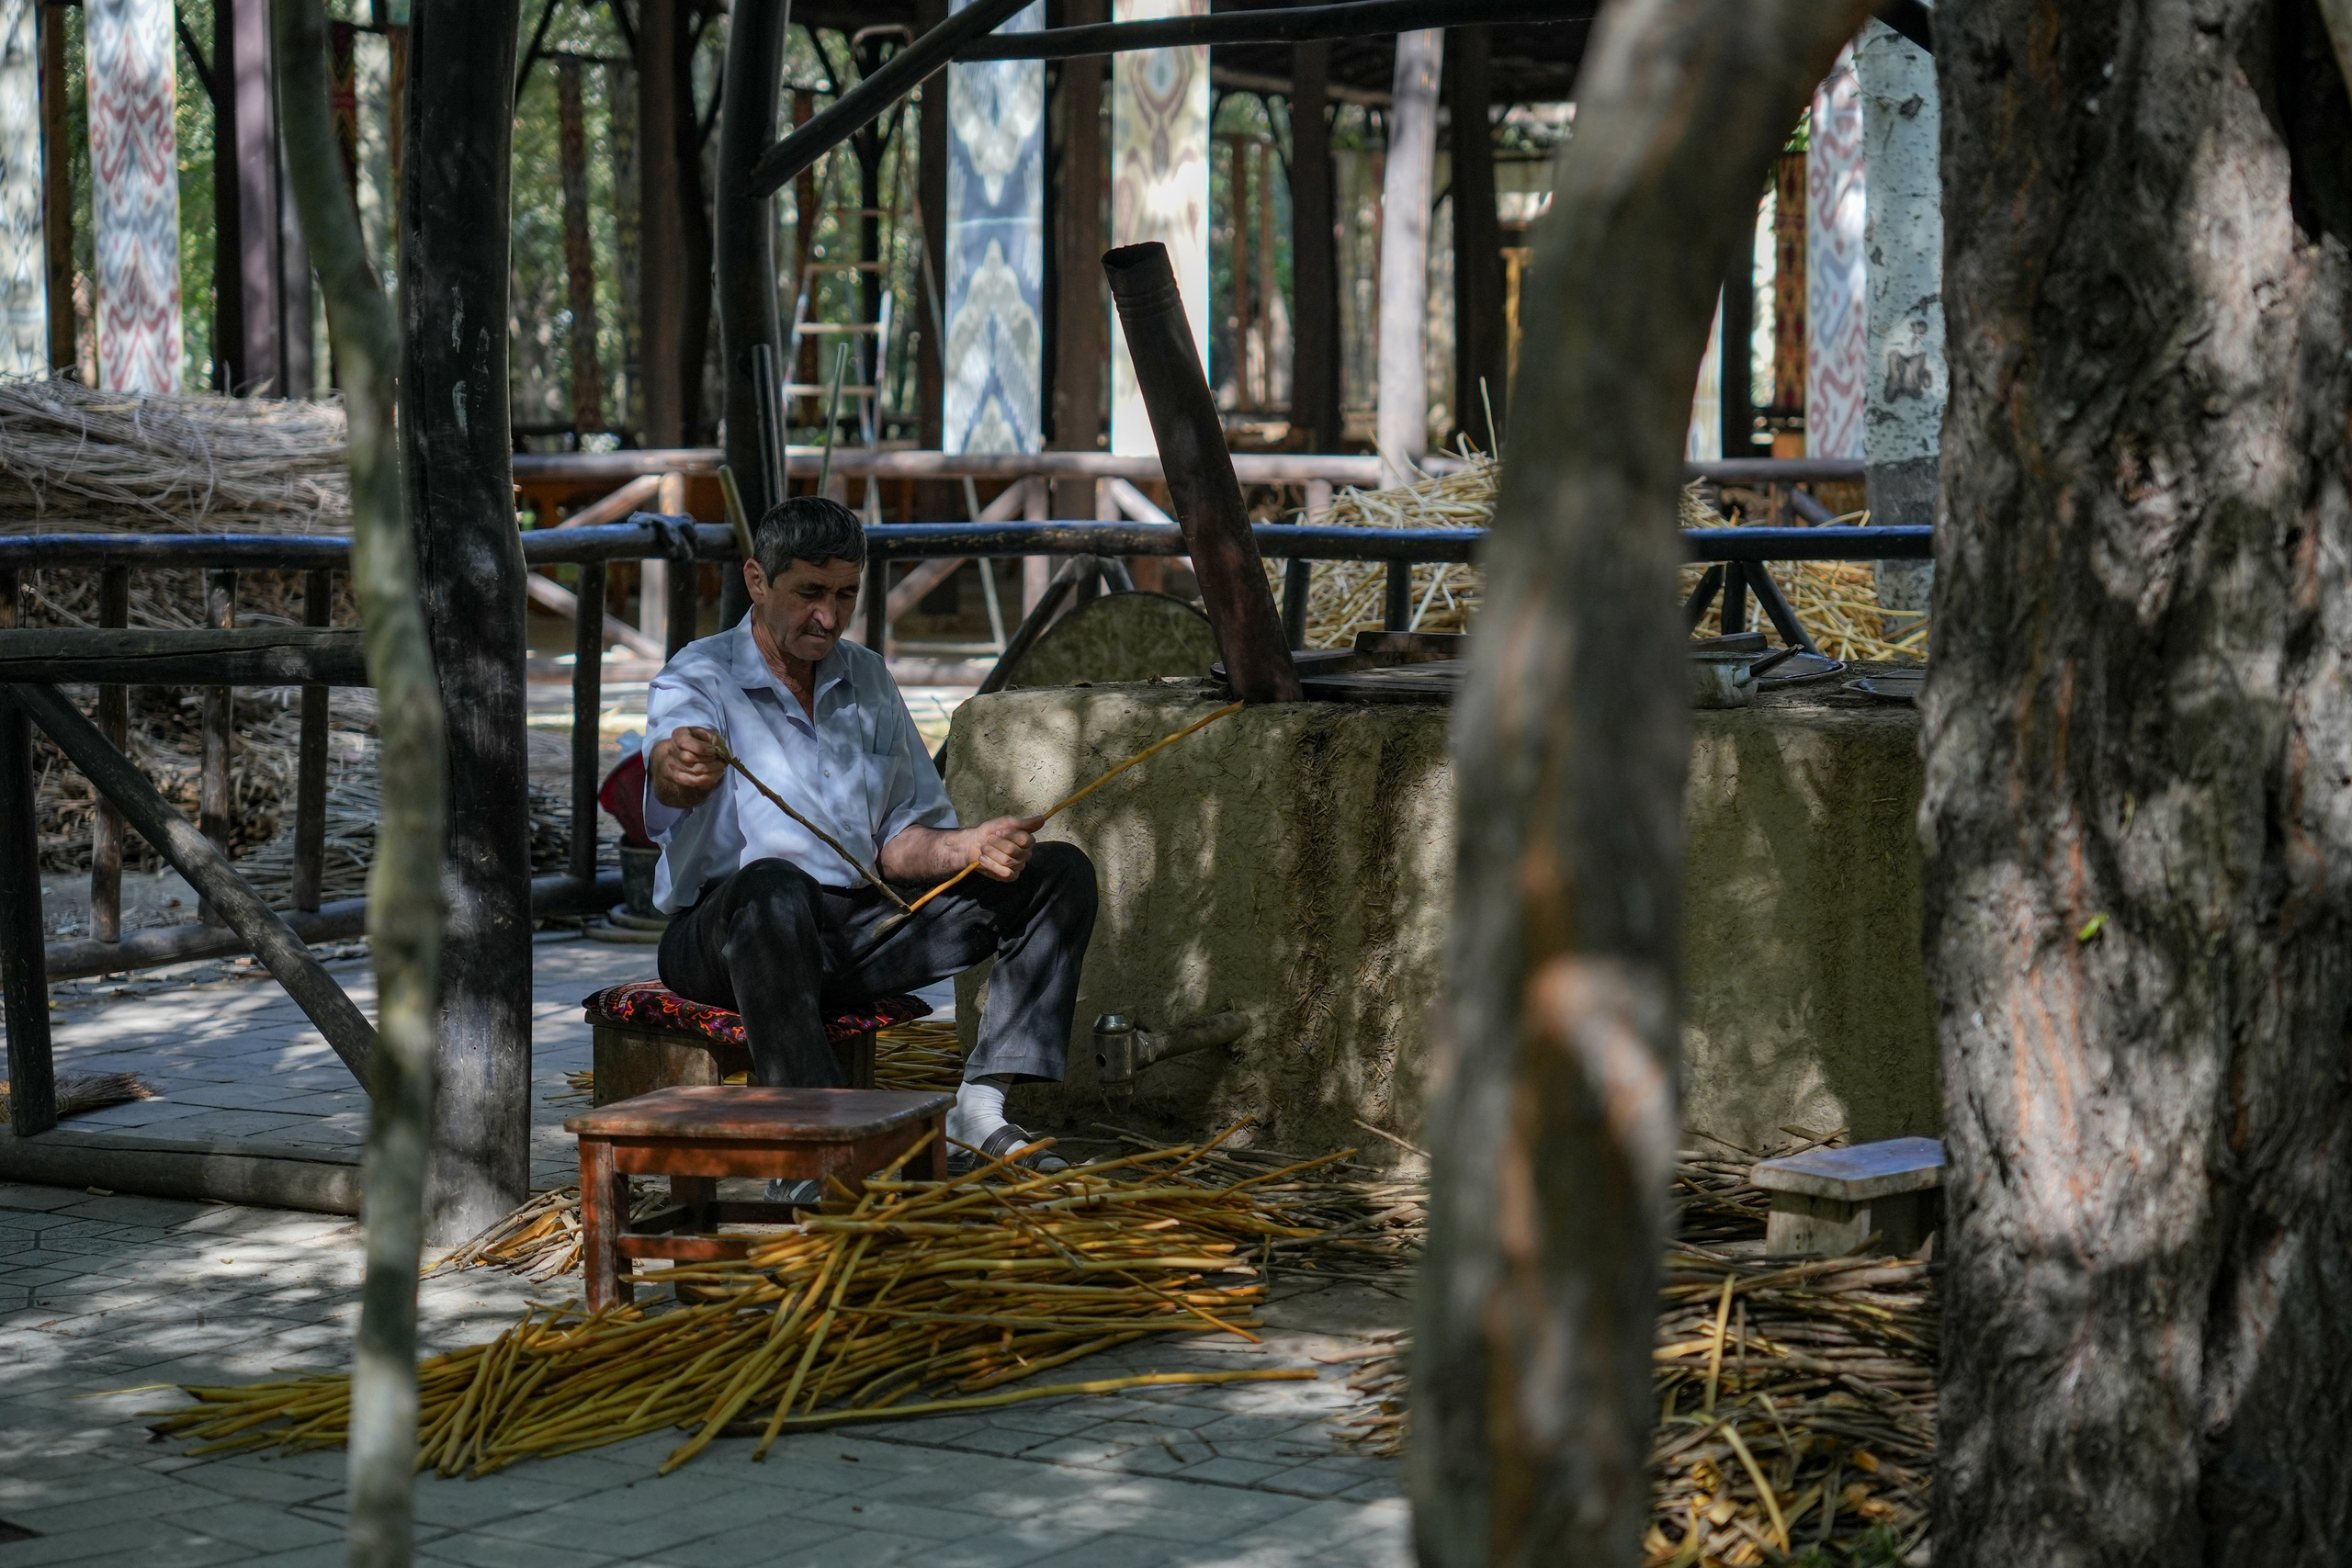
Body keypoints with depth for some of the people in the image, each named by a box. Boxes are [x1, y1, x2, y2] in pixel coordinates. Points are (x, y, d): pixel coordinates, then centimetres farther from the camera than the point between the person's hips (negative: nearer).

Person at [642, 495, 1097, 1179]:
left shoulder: (868, 680, 15)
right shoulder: (700, 678, -4)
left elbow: (899, 843, 12)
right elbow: (674, 763, -29)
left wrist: (969, 847, -10)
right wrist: (680, 767, -54)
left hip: (859, 927, 6)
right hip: (725, 935, -6)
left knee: (1059, 874, -4)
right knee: (773, 886, -42)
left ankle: (978, 1113, -15)